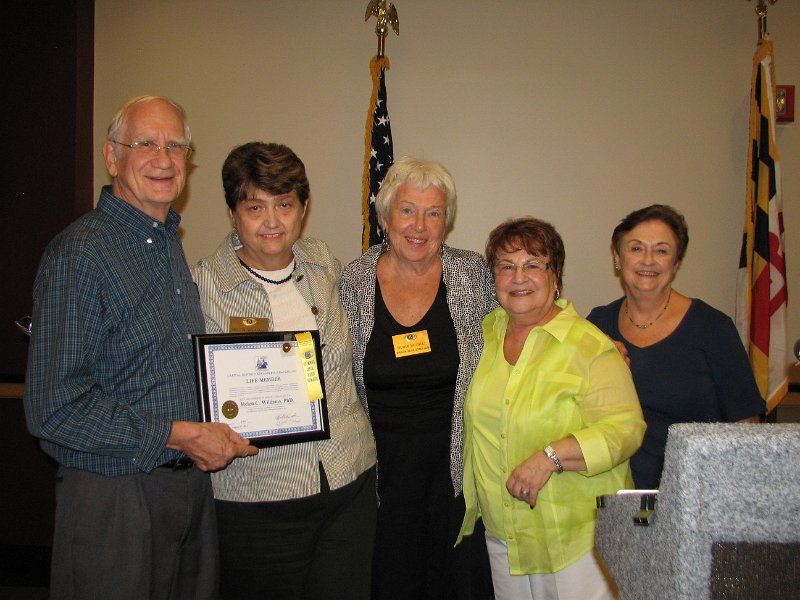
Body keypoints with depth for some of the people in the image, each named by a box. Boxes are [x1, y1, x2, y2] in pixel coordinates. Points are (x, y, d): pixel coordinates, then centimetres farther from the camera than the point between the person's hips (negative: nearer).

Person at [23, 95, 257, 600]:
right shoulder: (81, 253, -16)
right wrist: (179, 435, -18)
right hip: (114, 497, -7)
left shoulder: (171, 242, 10)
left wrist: (212, 435, 4)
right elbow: (54, 408, -20)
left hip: (193, 483, 7)